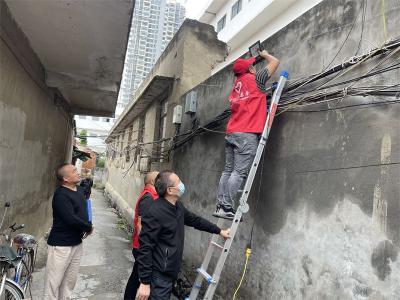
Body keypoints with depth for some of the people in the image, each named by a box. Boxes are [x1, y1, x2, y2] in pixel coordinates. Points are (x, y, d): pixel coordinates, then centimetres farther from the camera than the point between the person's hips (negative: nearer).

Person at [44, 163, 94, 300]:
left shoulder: (80, 190, 6)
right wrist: (89, 227, -13)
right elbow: (71, 219, -27)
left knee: (70, 280, 18)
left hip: (77, 243, 8)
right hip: (61, 245, -8)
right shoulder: (61, 194, -19)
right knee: (54, 282, 4)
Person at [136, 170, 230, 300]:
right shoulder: (155, 213, -25)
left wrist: (219, 231, 22)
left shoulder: (178, 206, 2)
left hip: (171, 272, 9)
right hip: (159, 275, -9)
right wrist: (145, 282, -20)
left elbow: (195, 220, 17)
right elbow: (145, 249, -23)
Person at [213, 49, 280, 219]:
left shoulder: (236, 85, 18)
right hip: (247, 134, -7)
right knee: (239, 172, -9)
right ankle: (227, 207, -12)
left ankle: (220, 206, 6)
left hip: (231, 133, 7)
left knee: (228, 171, 6)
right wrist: (264, 54, 32)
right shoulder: (255, 78, 3)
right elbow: (275, 62, 13)